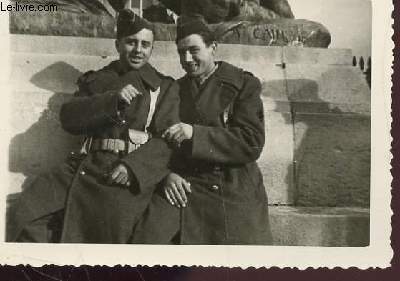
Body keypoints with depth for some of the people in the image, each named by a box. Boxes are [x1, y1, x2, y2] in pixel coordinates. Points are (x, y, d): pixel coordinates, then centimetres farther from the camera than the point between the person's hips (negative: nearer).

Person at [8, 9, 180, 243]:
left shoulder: (165, 87, 15)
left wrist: (133, 166, -16)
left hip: (135, 170, -2)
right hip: (89, 164, 3)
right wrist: (112, 99, -9)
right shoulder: (95, 80, 23)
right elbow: (68, 118, 7)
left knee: (114, 215, -31)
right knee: (32, 206, -19)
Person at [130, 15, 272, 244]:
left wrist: (195, 134, -17)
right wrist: (167, 174, -7)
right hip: (180, 188, 2)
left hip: (233, 193, -2)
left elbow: (252, 143, -8)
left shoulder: (244, 84, 3)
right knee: (149, 237, -19)